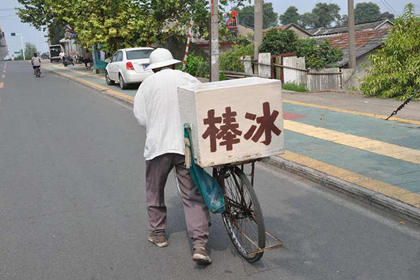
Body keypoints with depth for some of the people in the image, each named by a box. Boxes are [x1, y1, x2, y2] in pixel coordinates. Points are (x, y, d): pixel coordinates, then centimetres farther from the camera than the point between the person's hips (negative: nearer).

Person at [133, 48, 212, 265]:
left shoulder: (147, 84, 5)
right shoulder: (188, 80, 6)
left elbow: (141, 118, 0)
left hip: (158, 145, 0)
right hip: (187, 145, 1)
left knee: (155, 191, 20)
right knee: (193, 196, 3)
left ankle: (157, 233, 33)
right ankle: (200, 245, -4)